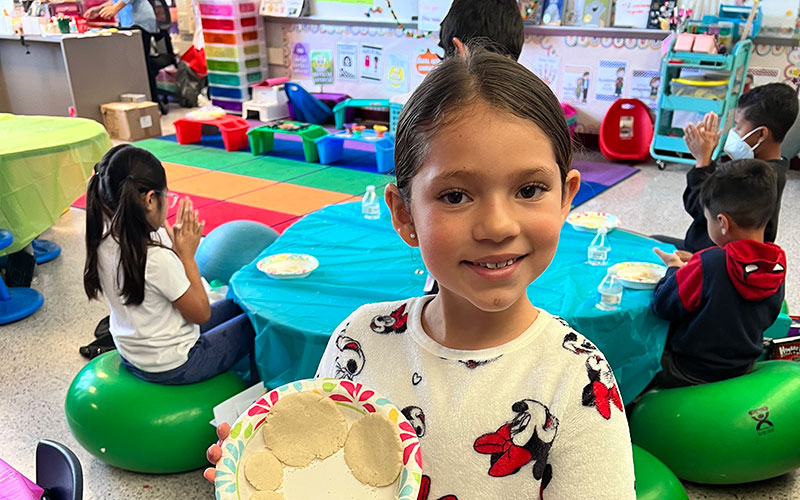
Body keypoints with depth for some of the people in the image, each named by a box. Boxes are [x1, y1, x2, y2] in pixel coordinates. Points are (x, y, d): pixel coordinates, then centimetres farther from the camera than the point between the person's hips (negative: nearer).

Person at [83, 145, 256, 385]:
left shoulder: (103, 240, -9)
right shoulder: (157, 258, -33)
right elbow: (201, 314, -18)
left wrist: (176, 244, -7)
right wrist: (187, 254, -17)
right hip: (172, 367, -8)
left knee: (235, 306, 22)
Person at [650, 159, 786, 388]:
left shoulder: (708, 263, -31)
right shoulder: (776, 266, -8)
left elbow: (664, 306, -19)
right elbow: (765, 319, 10)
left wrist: (674, 268, 0)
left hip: (691, 374, -7)